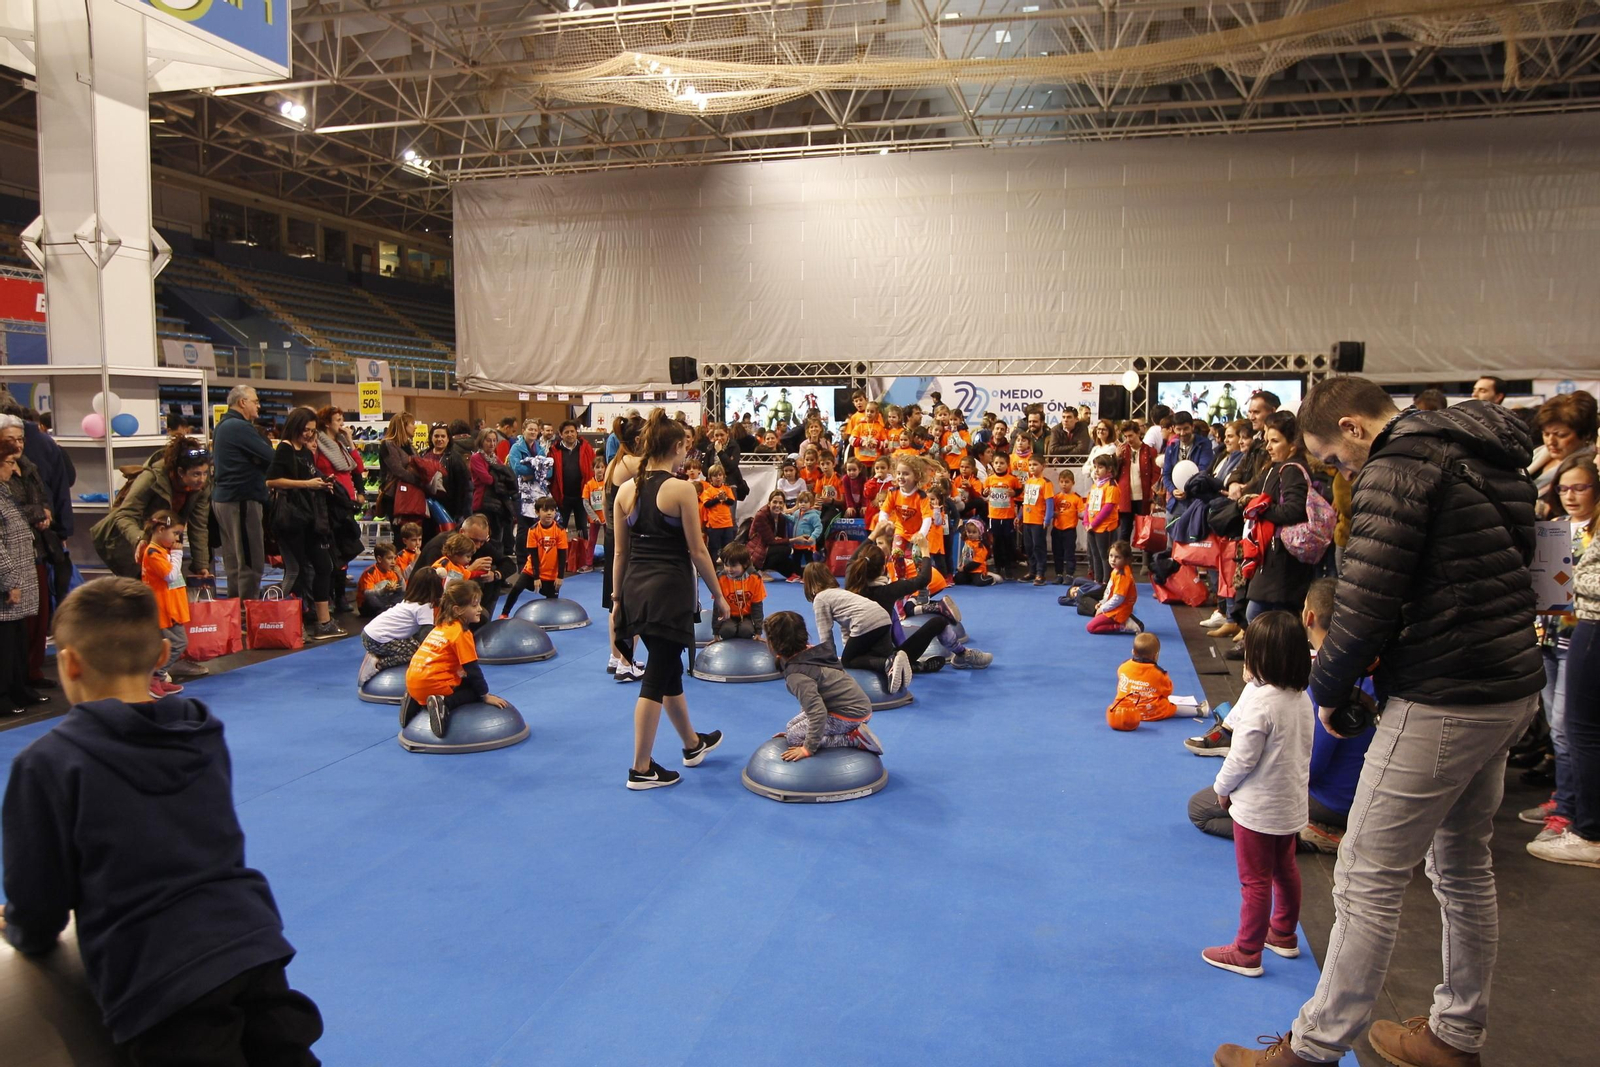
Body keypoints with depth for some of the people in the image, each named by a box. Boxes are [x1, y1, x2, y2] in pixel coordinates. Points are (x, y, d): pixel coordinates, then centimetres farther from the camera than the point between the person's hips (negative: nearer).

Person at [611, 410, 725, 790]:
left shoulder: (626, 490, 4)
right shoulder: (681, 489, -12)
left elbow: (620, 551, 8)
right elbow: (697, 550, -11)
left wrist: (618, 596, 17)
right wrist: (718, 595, -2)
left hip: (636, 588, 7)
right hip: (670, 589, -7)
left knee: (670, 667, 21)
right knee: (657, 677, 2)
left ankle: (693, 744, 40)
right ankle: (641, 769, 9)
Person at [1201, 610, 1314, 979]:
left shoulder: (1261, 702, -25)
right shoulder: (1302, 698, -1)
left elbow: (1242, 758, -21)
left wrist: (1222, 787, -4)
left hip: (1257, 807, -8)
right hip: (1292, 804, 8)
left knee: (1255, 881, 3)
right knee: (1285, 870, 23)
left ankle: (1247, 953, 15)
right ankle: (1283, 934, 40)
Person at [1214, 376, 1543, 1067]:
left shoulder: (1398, 468, -15)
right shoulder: (1485, 454, 14)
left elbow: (1364, 607, -21)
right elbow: (1503, 573, 19)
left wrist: (1328, 689, -4)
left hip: (1442, 701, -10)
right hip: (1511, 687, 10)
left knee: (1368, 882, -1)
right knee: (1463, 867, 22)